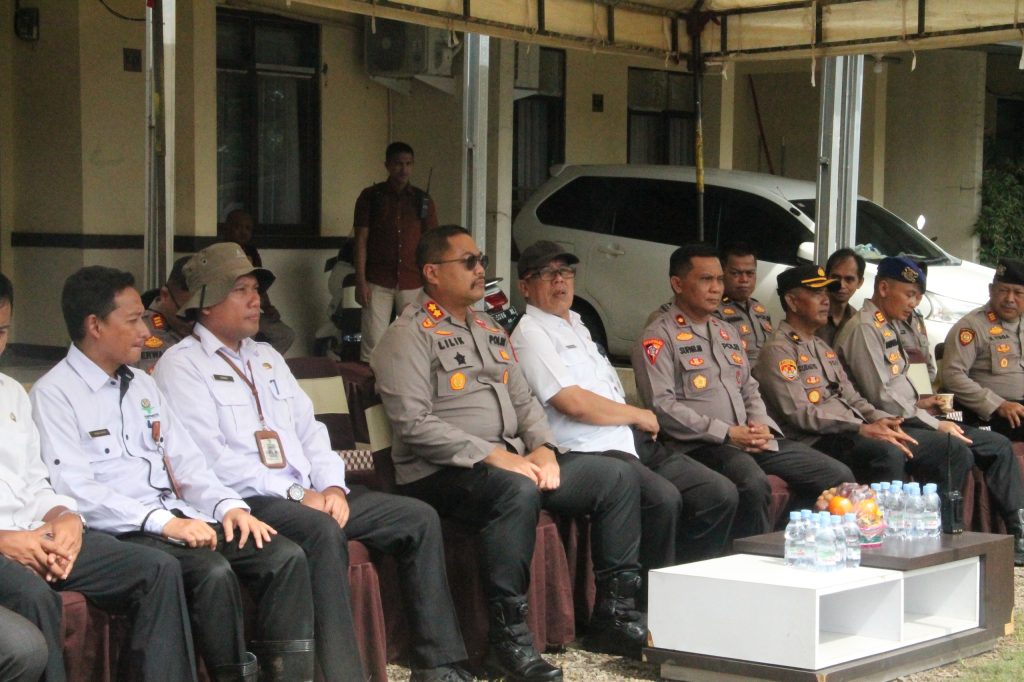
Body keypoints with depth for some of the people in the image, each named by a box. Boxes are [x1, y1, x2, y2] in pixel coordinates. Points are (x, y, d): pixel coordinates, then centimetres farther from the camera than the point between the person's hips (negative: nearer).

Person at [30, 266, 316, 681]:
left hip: (178, 519, 7)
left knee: (286, 557, -13)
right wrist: (163, 521, -23)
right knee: (213, 570, -32)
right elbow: (75, 490, -15)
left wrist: (228, 505, -2)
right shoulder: (54, 394, -4)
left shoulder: (142, 385, 21)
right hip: (119, 534, -7)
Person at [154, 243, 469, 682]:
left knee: (419, 518, -3)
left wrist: (332, 486, -2)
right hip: (243, 501, -8)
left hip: (309, 495, 8)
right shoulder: (182, 366, -3)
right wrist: (295, 494, -17)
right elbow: (209, 458, -14)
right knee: (322, 530, -37)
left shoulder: (266, 358, 23)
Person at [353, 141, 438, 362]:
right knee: (373, 343, -6)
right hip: (378, 283, -2)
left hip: (413, 284, 2)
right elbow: (361, 240, 2)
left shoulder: (423, 200, 10)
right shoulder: (370, 196, 5)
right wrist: (360, 281, -6)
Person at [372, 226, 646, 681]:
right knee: (517, 490, -39)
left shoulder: (490, 330, 21)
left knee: (618, 477, -2)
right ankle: (509, 639, -31)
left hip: (515, 460, 8)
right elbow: (414, 424, -16)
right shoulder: (410, 335, -5)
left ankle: (614, 614, 1)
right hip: (442, 473, -8)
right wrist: (492, 456, -21)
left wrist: (542, 448, -1)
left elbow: (523, 400, 21)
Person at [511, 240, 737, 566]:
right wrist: (638, 415, -2)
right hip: (591, 451, -9)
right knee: (663, 498, -34)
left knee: (722, 493, -4)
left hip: (635, 442, 9)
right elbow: (574, 403, -14)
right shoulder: (530, 333, -3)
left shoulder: (577, 326, 26)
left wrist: (643, 422, 9)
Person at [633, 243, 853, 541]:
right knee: (753, 483, -38)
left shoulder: (728, 332, 24)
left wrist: (762, 425, 3)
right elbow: (661, 405, -12)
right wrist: (725, 433, -16)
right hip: (701, 444, -8)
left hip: (752, 438, 8)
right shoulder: (660, 337, -2)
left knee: (838, 476, -3)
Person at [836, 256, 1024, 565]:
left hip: (907, 419, 10)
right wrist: (935, 424, -16)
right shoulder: (864, 328, -13)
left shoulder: (887, 327, 19)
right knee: (957, 452, -29)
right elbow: (881, 395, -20)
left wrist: (918, 403, 8)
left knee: (998, 445, 2)